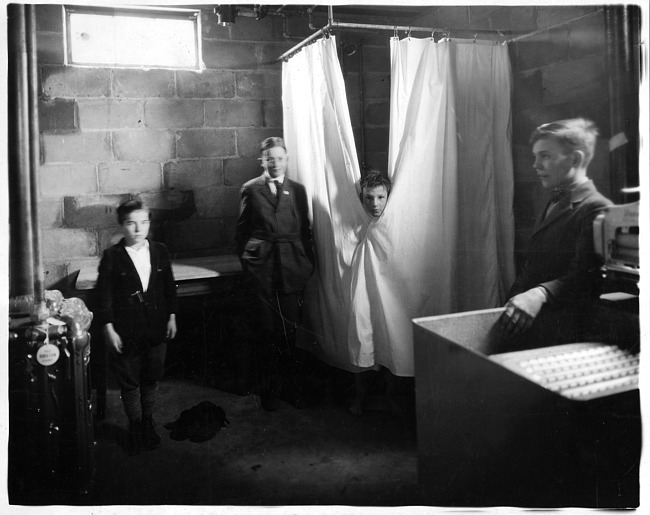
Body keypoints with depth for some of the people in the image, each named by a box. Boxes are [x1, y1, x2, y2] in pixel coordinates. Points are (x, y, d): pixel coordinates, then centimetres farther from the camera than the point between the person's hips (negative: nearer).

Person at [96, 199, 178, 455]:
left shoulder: (160, 251, 1)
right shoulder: (111, 256, -8)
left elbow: (169, 287, 8)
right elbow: (104, 295, -6)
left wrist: (171, 317, 5)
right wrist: (108, 329, -9)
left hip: (156, 328, 3)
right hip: (126, 332, -2)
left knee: (151, 379, 14)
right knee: (129, 383, 9)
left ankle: (148, 422, 32)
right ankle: (135, 426, 27)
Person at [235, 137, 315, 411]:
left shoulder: (298, 189, 11)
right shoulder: (251, 189, 6)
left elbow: (305, 229, 11)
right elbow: (241, 230, 9)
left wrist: (308, 263, 6)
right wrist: (247, 261, 4)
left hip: (292, 268, 2)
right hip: (262, 267, -1)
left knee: (291, 329, 5)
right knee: (268, 331, 3)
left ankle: (291, 385, 19)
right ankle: (270, 387, 17)